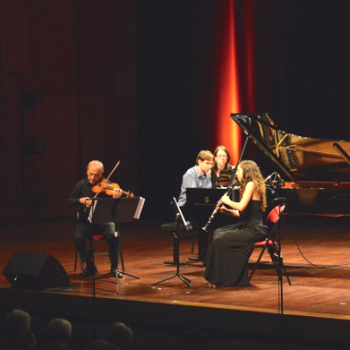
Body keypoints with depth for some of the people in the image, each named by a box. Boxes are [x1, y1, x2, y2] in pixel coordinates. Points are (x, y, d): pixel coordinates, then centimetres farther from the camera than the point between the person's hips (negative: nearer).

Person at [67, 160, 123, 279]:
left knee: (113, 235, -31)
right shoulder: (81, 185, 4)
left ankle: (114, 266, -11)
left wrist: (115, 198, -35)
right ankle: (90, 266, -5)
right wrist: (80, 200, -21)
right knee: (78, 238, -27)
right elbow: (69, 202, 0)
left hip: (104, 221, -2)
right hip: (86, 221, 2)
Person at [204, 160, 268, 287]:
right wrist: (227, 211, 5)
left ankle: (218, 279, -8)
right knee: (218, 232, 6)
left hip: (254, 229, -10)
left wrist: (227, 201, -6)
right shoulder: (248, 186, 18)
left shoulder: (251, 184, -11)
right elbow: (242, 213, 18)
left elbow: (241, 207, -22)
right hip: (246, 226, 10)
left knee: (220, 239, -18)